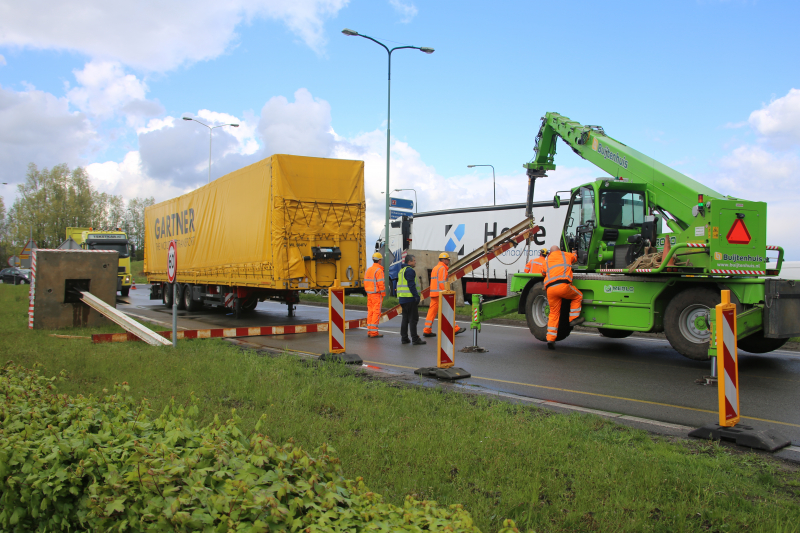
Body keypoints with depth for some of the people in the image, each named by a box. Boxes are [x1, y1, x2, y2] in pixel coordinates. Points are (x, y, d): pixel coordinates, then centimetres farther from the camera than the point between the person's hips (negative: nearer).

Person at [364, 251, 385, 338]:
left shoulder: (368, 270, 12)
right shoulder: (378, 270, -13)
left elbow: (365, 283, 13)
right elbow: (380, 284, -18)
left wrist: (368, 292, 17)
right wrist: (383, 294, -11)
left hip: (369, 294, 8)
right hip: (377, 294, -8)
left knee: (370, 312, 11)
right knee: (376, 312, -4)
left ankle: (369, 331, 14)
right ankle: (374, 332, -5)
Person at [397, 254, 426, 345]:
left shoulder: (401, 270, 18)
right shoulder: (409, 270, -12)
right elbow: (411, 285, -20)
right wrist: (417, 296, -19)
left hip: (402, 298, 10)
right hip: (410, 298, -10)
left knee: (405, 318, 13)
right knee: (413, 318, -6)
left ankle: (404, 338, 15)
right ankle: (415, 339, -5)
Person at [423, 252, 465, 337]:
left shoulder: (435, 268, 21)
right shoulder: (442, 268, -9)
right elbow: (442, 282, -17)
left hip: (433, 293, 9)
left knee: (432, 311, 5)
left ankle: (427, 331, 2)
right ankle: (455, 329, 3)